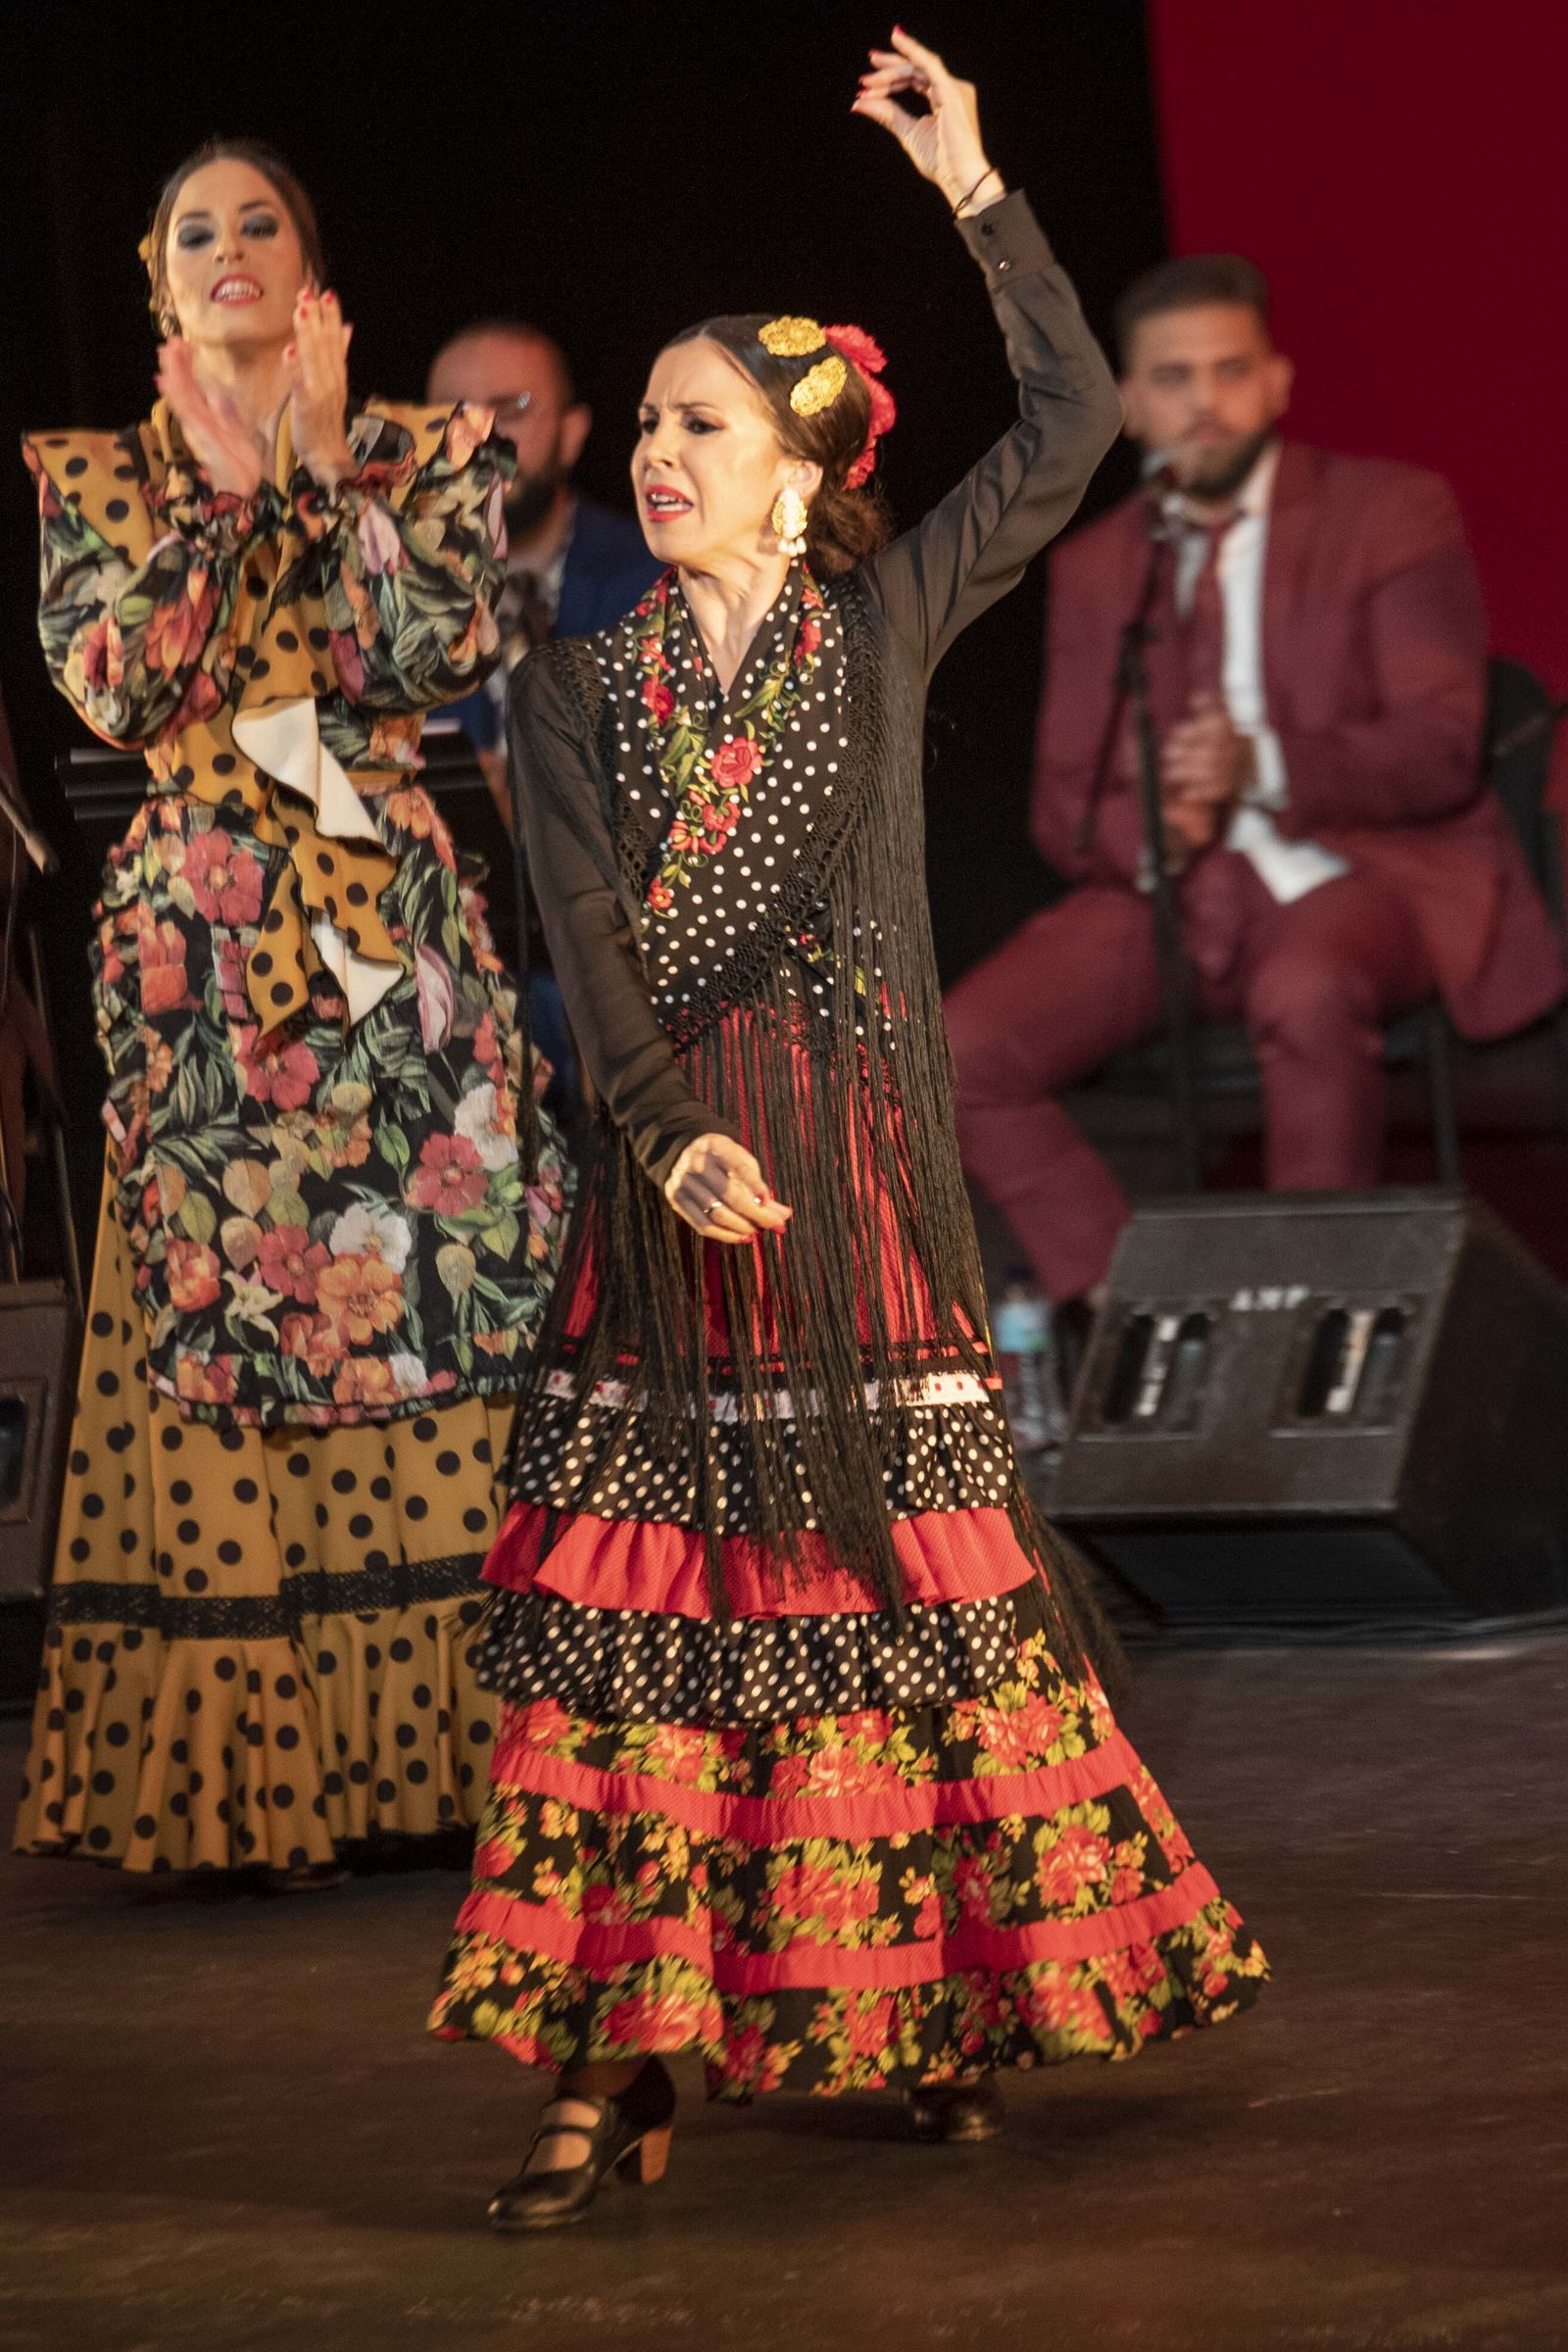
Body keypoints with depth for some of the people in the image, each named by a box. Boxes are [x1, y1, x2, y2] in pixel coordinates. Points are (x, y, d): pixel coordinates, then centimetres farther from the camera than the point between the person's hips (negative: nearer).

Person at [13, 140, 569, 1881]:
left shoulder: (426, 459, 8)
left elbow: (431, 654, -8)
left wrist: (325, 462, -7)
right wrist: (220, 491, -6)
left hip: (387, 920, 0)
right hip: (197, 935, 0)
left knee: (417, 1286, -3)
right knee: (208, 1311, -2)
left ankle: (411, 1742, 4)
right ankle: (239, 1780, 3)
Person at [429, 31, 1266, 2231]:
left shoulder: (882, 625, 6)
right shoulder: (573, 693, 6)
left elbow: (1074, 415, 2)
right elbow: (592, 944, -5)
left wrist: (975, 183, 0)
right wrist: (674, 1140, -21)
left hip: (868, 1167, 0)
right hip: (670, 1176, 1)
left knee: (898, 1576, 2)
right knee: (645, 1592, -4)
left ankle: (955, 1997, 14)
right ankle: (619, 2060, -5)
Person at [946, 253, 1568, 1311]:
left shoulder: (1394, 512, 0)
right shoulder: (1094, 568, 13)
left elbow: (1441, 748, -9)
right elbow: (1064, 802, 11)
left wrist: (1264, 768, -27)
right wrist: (1144, 828, -15)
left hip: (1367, 866, -4)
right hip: (1177, 884, 5)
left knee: (1305, 993, -40)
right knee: (967, 1048, -19)